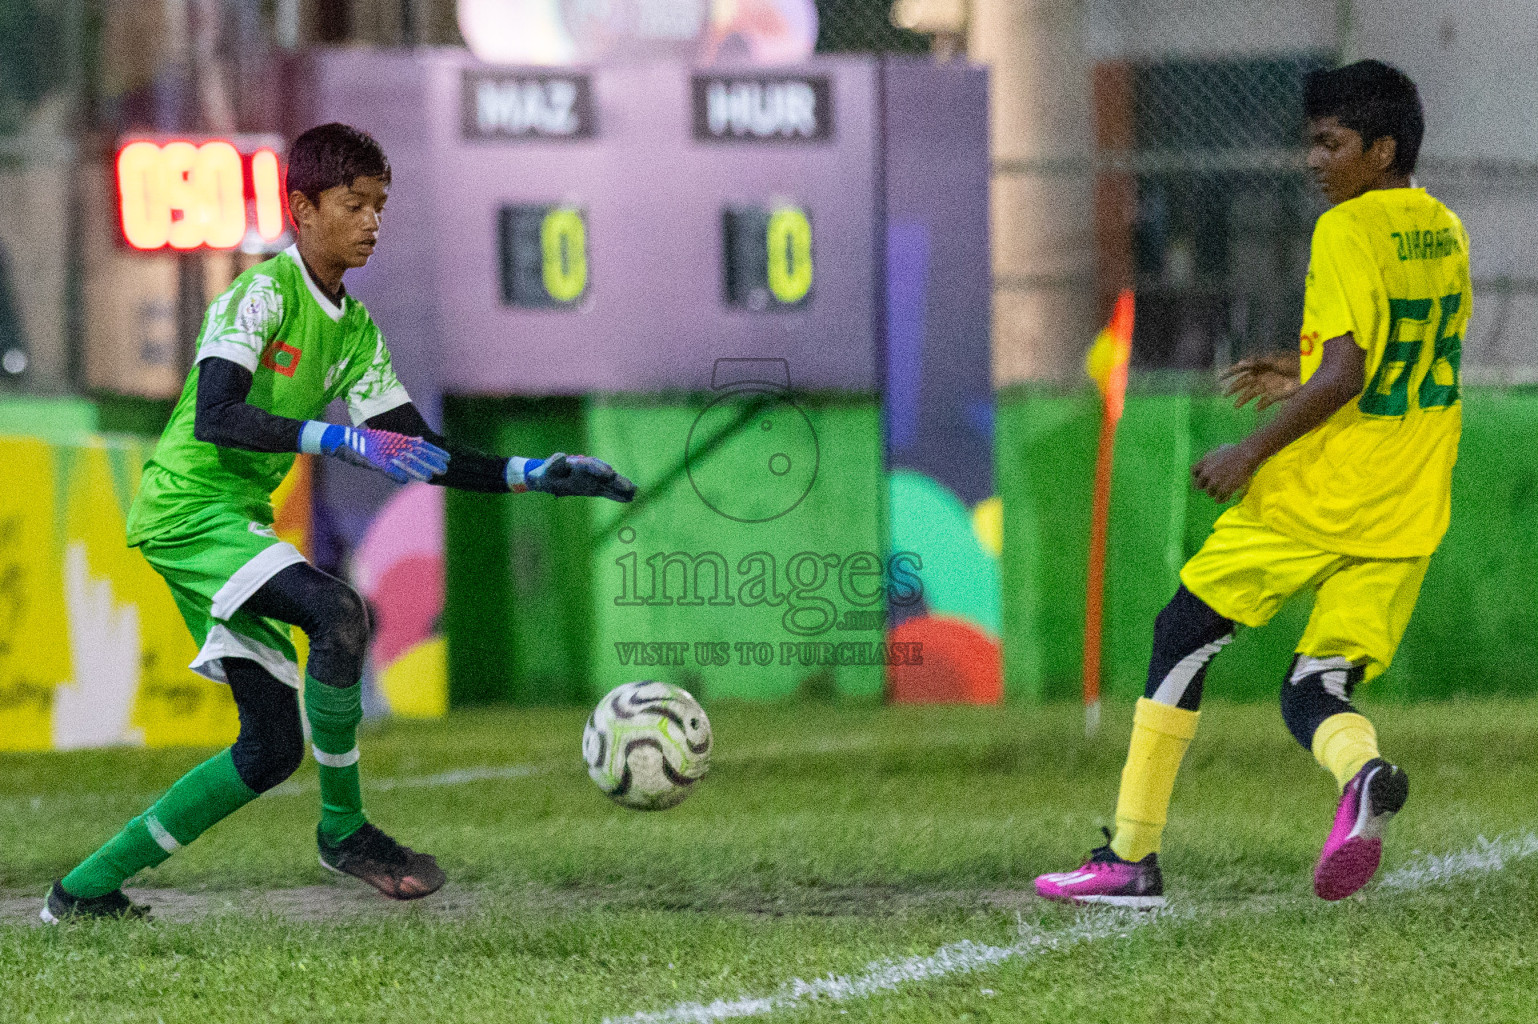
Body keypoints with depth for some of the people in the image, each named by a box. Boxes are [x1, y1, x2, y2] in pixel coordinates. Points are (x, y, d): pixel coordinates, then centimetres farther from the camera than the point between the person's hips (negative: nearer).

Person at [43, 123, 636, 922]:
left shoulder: (355, 331, 13)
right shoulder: (263, 294, -12)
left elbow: (420, 456, 12)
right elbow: (215, 418, -26)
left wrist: (531, 476, 0)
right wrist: (345, 441, -33)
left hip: (242, 522, 9)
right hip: (187, 505, -9)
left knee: (272, 749, 5)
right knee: (338, 612, -30)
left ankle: (87, 888, 13)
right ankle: (343, 828, -16)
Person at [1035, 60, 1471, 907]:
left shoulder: (1345, 232, -13)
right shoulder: (1445, 233, 12)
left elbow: (1344, 374, -22)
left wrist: (1253, 450, -14)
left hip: (1314, 489, -7)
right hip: (1406, 517, 7)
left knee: (1183, 639, 9)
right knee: (1316, 690, 8)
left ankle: (1131, 857, 10)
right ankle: (1361, 772, -29)